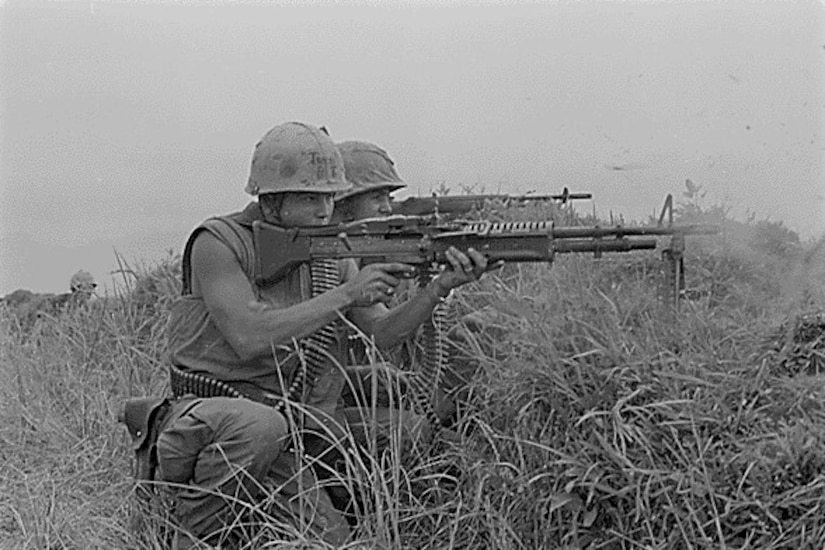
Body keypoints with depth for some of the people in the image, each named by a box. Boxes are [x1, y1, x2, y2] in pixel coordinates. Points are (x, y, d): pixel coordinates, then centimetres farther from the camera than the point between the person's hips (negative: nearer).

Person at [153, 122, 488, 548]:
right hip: (206, 424, -6)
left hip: (281, 450, 6)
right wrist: (345, 294, -23)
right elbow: (249, 337, -23)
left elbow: (384, 333, 1)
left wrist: (441, 287, -16)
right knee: (258, 425, -39)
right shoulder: (219, 242, -10)